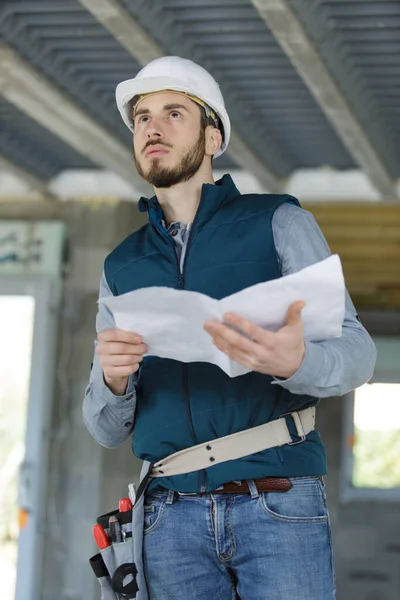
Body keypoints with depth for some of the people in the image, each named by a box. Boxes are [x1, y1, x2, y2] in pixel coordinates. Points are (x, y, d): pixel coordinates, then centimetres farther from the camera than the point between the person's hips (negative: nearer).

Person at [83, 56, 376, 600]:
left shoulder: (279, 223, 6)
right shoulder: (121, 268, 16)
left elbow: (357, 352, -3)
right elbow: (107, 431, 14)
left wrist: (294, 363, -27)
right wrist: (112, 379, -11)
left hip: (278, 509, -3)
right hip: (172, 514, 3)